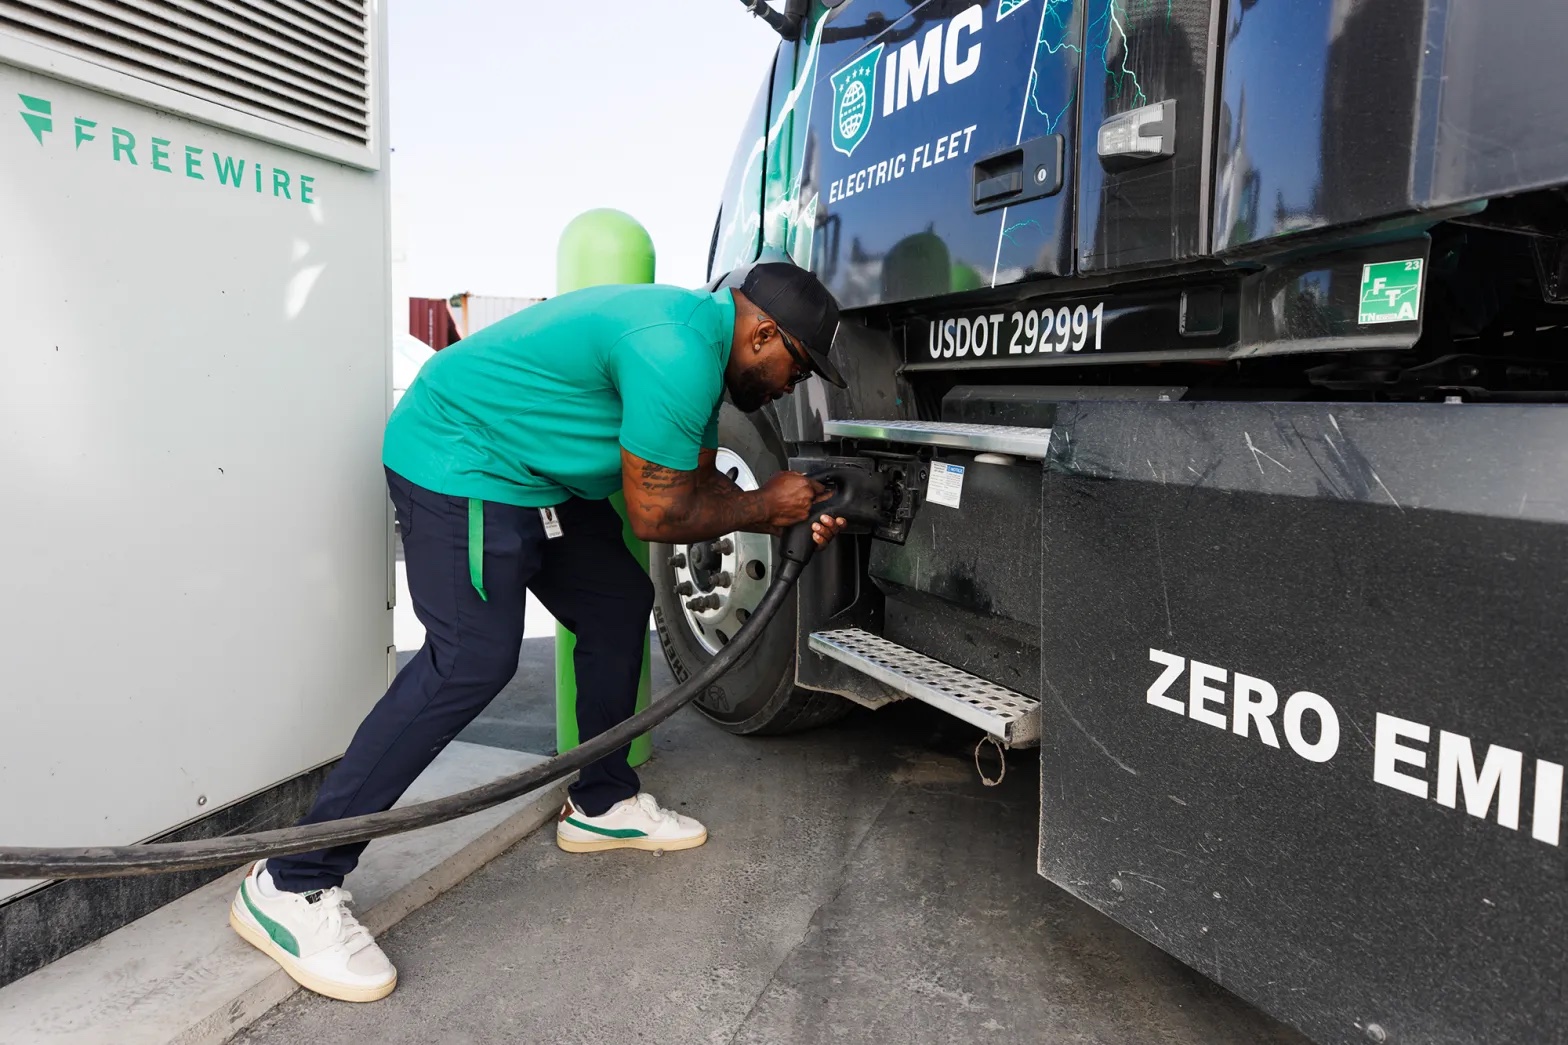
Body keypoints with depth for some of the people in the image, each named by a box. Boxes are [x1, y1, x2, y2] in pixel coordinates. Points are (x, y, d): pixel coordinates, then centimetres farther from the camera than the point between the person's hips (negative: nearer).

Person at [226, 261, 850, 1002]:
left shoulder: (700, 339, 9)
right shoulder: (676, 352, -25)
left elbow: (698, 486, 16)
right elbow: (658, 516, -20)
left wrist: (790, 520, 7)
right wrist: (766, 505, -7)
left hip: (535, 470, 11)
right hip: (460, 462, -11)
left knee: (620, 605, 11)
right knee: (472, 661, -18)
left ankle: (599, 805, 24)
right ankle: (291, 886, -10)